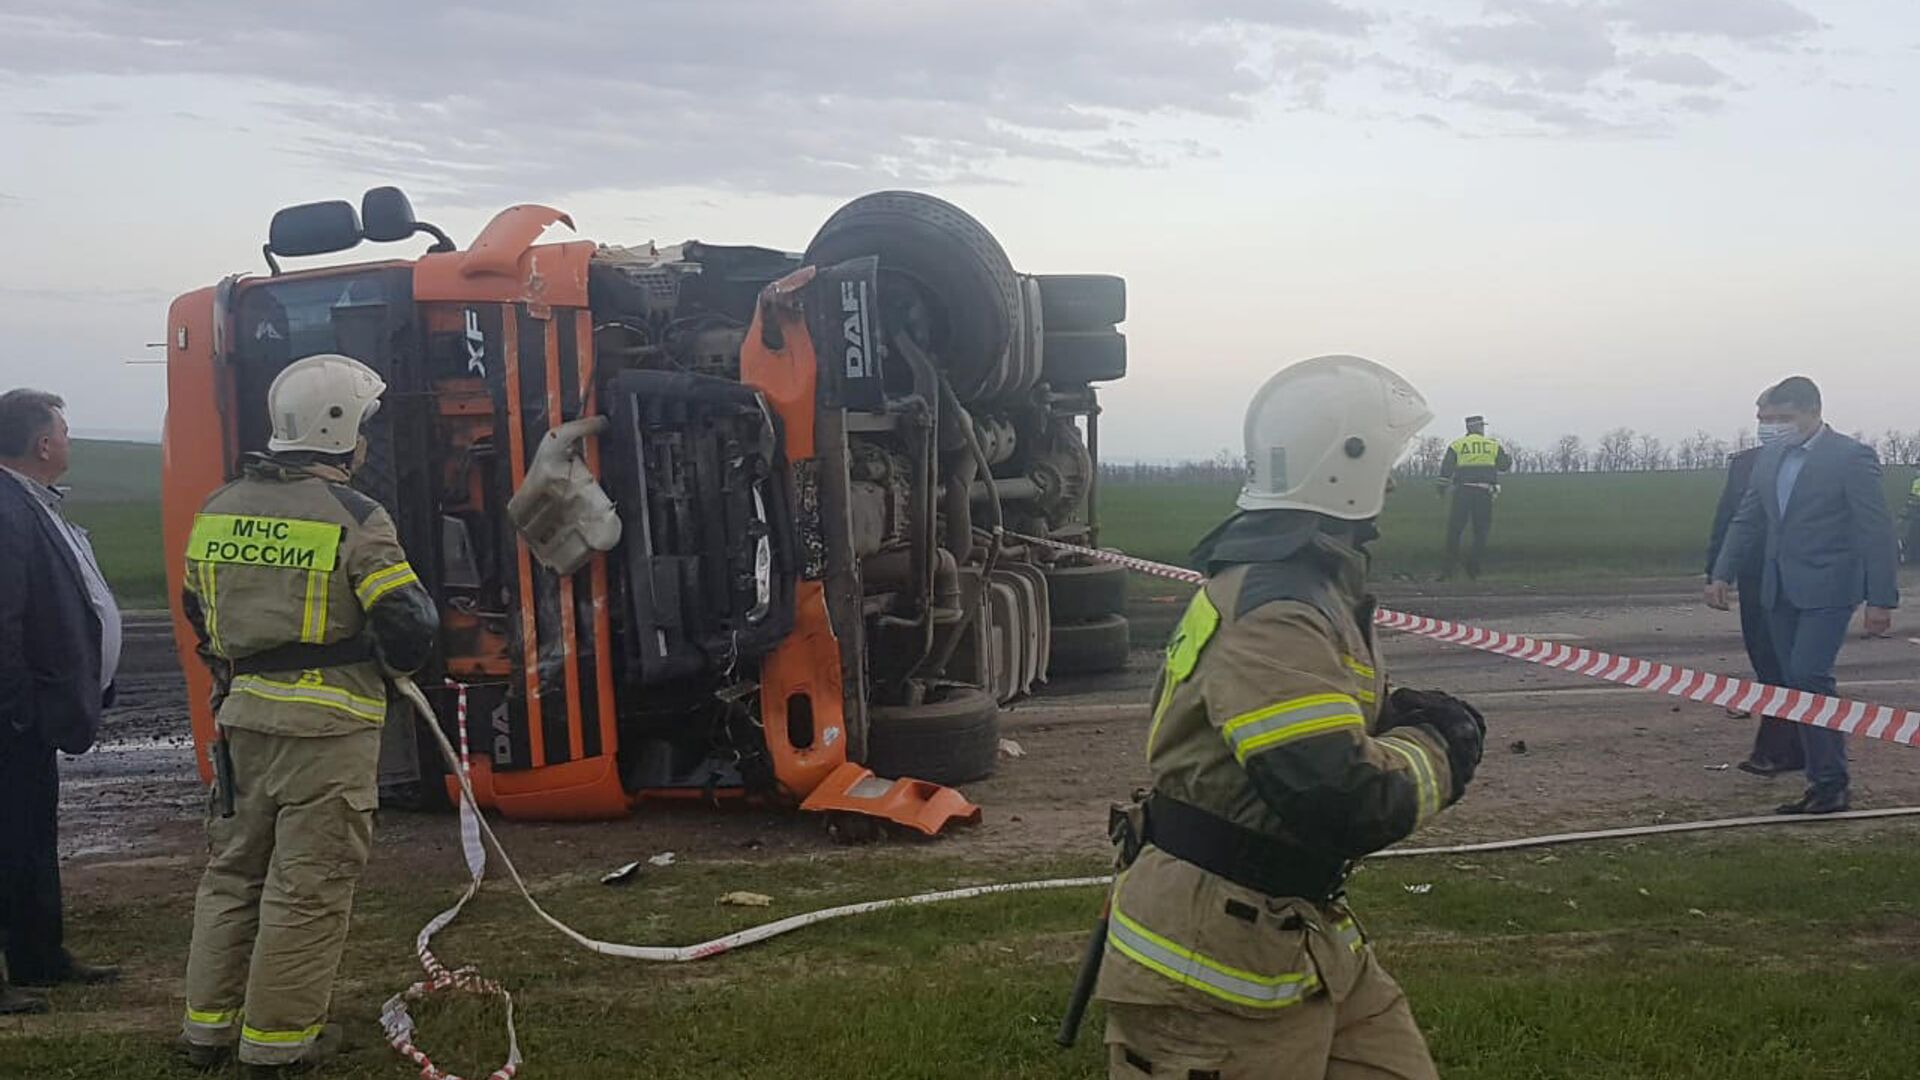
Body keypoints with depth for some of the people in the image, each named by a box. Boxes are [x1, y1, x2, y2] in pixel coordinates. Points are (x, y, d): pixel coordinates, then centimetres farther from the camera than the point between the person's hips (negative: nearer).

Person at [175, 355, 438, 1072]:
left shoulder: (218, 511, 8)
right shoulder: (355, 519, -14)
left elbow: (198, 612, 18)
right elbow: (409, 630, -17)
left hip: (239, 717, 7)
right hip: (326, 726, -7)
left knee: (233, 871, 19)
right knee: (308, 886, 3)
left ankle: (208, 1025, 27)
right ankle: (278, 1039, 11)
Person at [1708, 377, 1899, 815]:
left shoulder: (1851, 458, -9)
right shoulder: (1769, 458, 11)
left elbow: (1876, 531, -9)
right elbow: (1746, 520, 17)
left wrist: (1882, 599, -12)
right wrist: (1722, 574, 8)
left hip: (1827, 590, -7)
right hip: (1780, 592, 7)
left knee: (1809, 676, -16)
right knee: (1798, 685, 7)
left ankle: (1832, 783, -6)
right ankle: (1821, 782, 14)